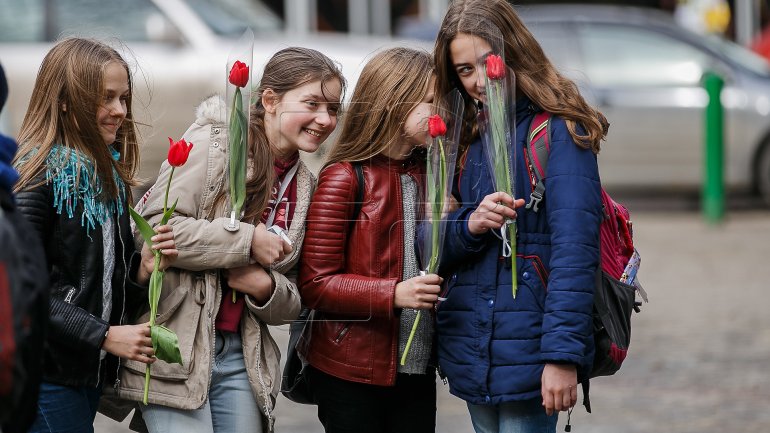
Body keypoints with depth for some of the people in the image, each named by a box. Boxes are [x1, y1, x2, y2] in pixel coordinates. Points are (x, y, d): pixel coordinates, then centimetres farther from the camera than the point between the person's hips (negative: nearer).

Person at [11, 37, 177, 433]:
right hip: (45, 376, -8)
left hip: (92, 371, 8)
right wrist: (104, 336, -20)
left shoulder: (107, 174, 13)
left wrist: (142, 269, -4)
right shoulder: (36, 175, -13)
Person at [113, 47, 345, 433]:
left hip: (241, 355, 7)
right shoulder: (213, 144, -7)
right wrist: (248, 241, -14)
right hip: (178, 349, -6)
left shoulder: (304, 187, 13)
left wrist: (267, 287, -8)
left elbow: (292, 303, 16)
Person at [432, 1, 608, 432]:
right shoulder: (463, 139, 12)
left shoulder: (559, 133, -8)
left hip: (527, 351, -6)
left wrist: (563, 354, -24)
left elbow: (574, 250, -16)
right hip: (471, 352, 6)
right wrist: (469, 224, -11)